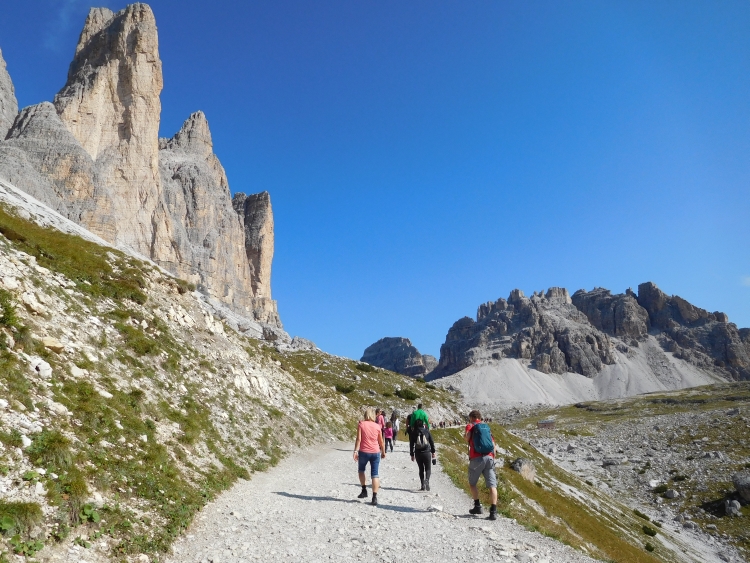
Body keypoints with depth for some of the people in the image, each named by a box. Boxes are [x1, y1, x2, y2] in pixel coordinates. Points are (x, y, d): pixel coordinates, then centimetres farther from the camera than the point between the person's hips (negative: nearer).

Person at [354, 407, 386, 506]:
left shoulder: (361, 424, -4)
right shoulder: (377, 426, 2)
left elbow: (359, 439, -11)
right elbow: (381, 442, 7)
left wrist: (356, 451, -10)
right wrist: (383, 452, 20)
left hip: (364, 452, -1)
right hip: (375, 453, 1)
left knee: (361, 470, 24)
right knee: (374, 475, 3)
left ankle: (364, 490, 20)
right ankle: (374, 497, -1)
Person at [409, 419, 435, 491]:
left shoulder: (413, 432, -1)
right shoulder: (427, 431, -1)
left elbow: (411, 444, 3)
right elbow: (432, 442, 3)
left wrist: (412, 454, 11)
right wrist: (433, 452, 12)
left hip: (418, 453, 1)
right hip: (426, 452, -1)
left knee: (421, 469, 15)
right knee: (428, 468, 8)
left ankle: (423, 485, 10)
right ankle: (426, 480, -19)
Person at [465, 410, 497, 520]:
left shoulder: (470, 426, 9)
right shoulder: (487, 427, 21)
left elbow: (466, 437, -11)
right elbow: (493, 445, 16)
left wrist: (465, 435, 12)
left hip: (477, 458, -3)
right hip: (489, 458, 3)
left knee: (472, 483, 17)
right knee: (492, 485, -3)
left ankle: (477, 506, 13)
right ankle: (493, 510, -15)